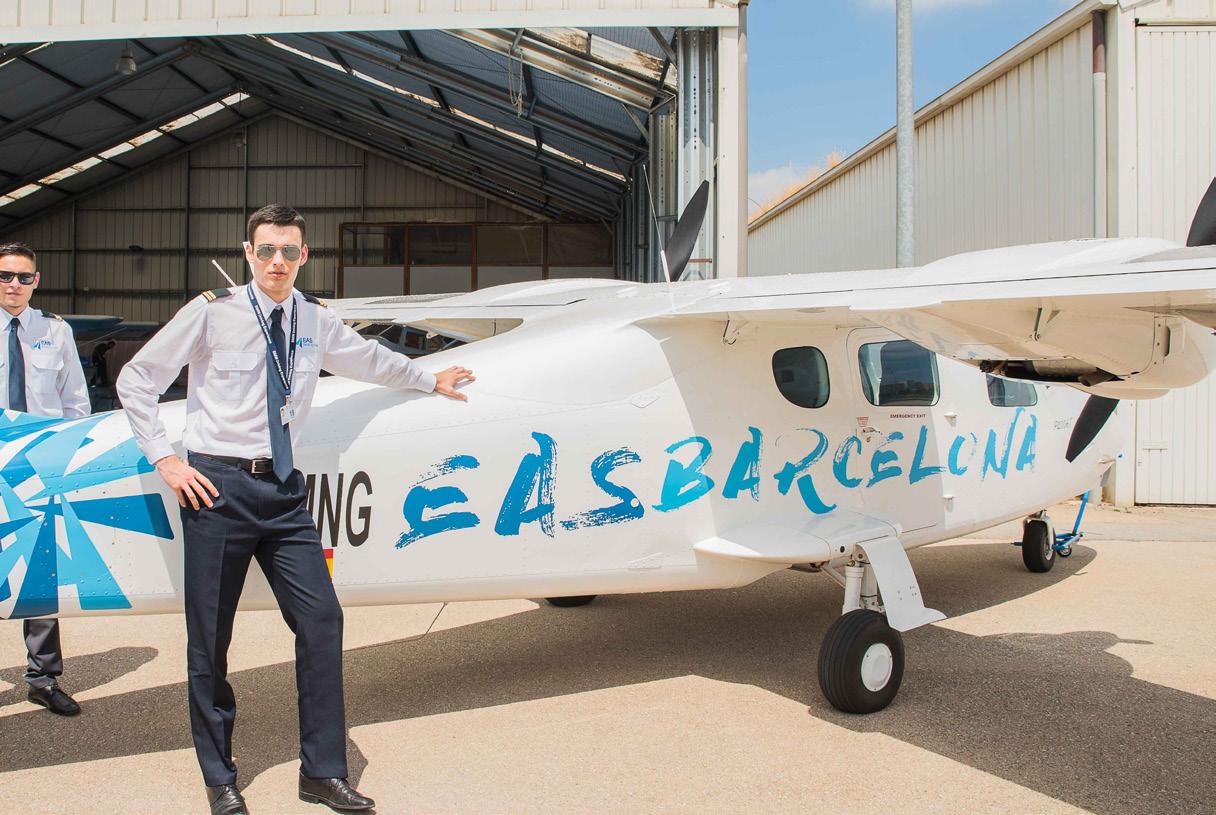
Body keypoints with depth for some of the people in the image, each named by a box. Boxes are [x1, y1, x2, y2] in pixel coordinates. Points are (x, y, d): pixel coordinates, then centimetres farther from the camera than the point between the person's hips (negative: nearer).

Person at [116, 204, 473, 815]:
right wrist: (164, 460, -5)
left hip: (282, 488, 4)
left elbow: (368, 358, 27)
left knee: (321, 620, -3)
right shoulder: (212, 312, -4)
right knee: (209, 637, 5)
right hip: (218, 485, -3)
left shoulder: (315, 320, 8)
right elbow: (136, 380, 2)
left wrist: (431, 380, 36)